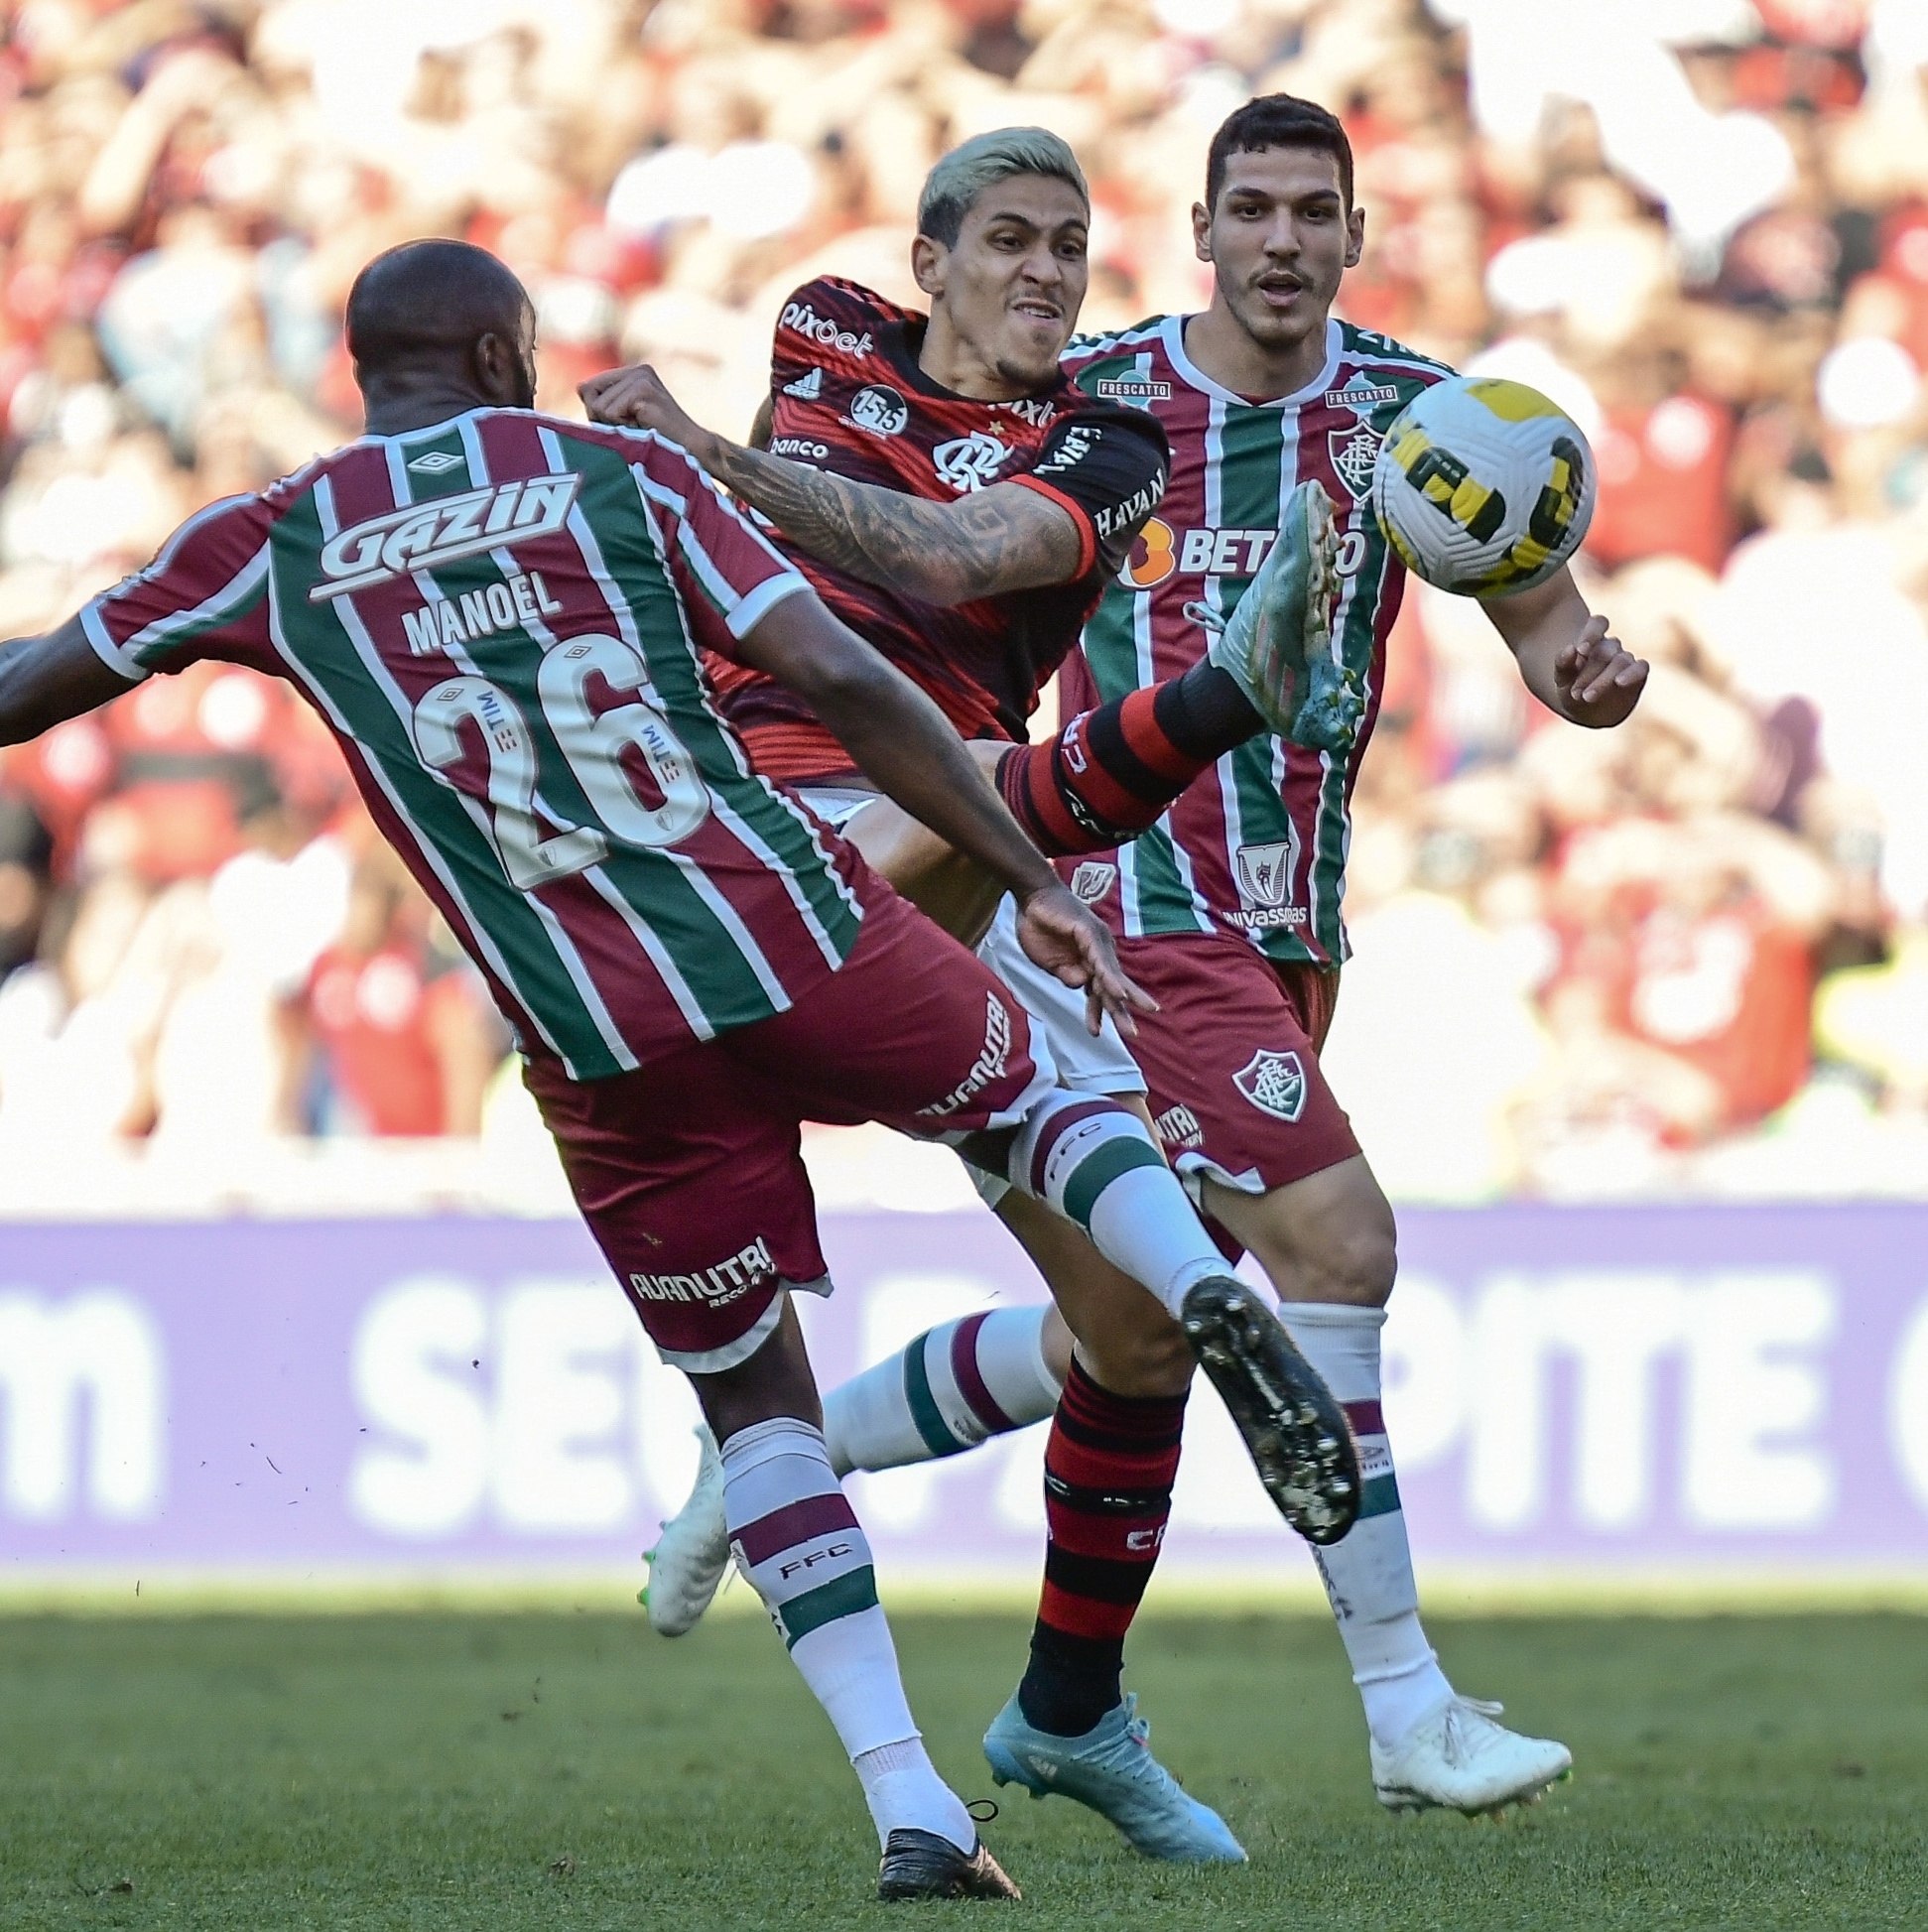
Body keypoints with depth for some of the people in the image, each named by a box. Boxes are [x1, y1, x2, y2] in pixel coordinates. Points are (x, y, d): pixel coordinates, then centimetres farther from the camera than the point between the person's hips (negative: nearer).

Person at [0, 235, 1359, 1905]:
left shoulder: (274, 547, 9)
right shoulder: (616, 473, 8)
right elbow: (837, 677, -1)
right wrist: (1032, 881, 3)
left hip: (613, 1059, 0)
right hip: (799, 937, 0)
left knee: (755, 1403, 17)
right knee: (1030, 1094, 28)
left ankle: (911, 1807, 5)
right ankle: (1205, 1288, -4)